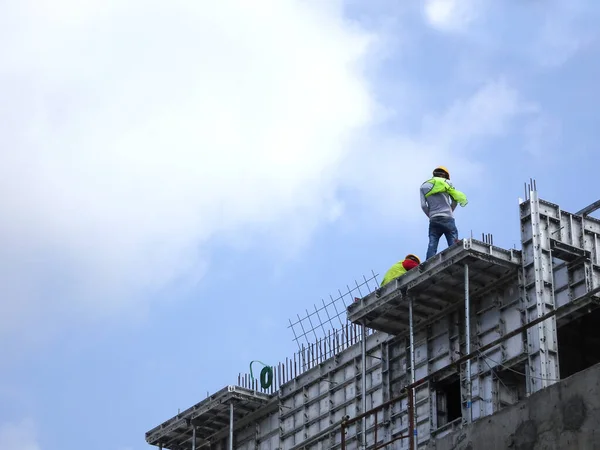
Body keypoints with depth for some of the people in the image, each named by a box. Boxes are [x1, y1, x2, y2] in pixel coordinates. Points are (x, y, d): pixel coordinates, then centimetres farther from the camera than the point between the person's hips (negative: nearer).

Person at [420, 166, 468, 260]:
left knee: (432, 246, -5)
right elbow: (455, 198, 9)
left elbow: (423, 205, 6)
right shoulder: (445, 182, 9)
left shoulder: (424, 186, 16)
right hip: (447, 218, -3)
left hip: (433, 220, 3)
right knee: (453, 245, -7)